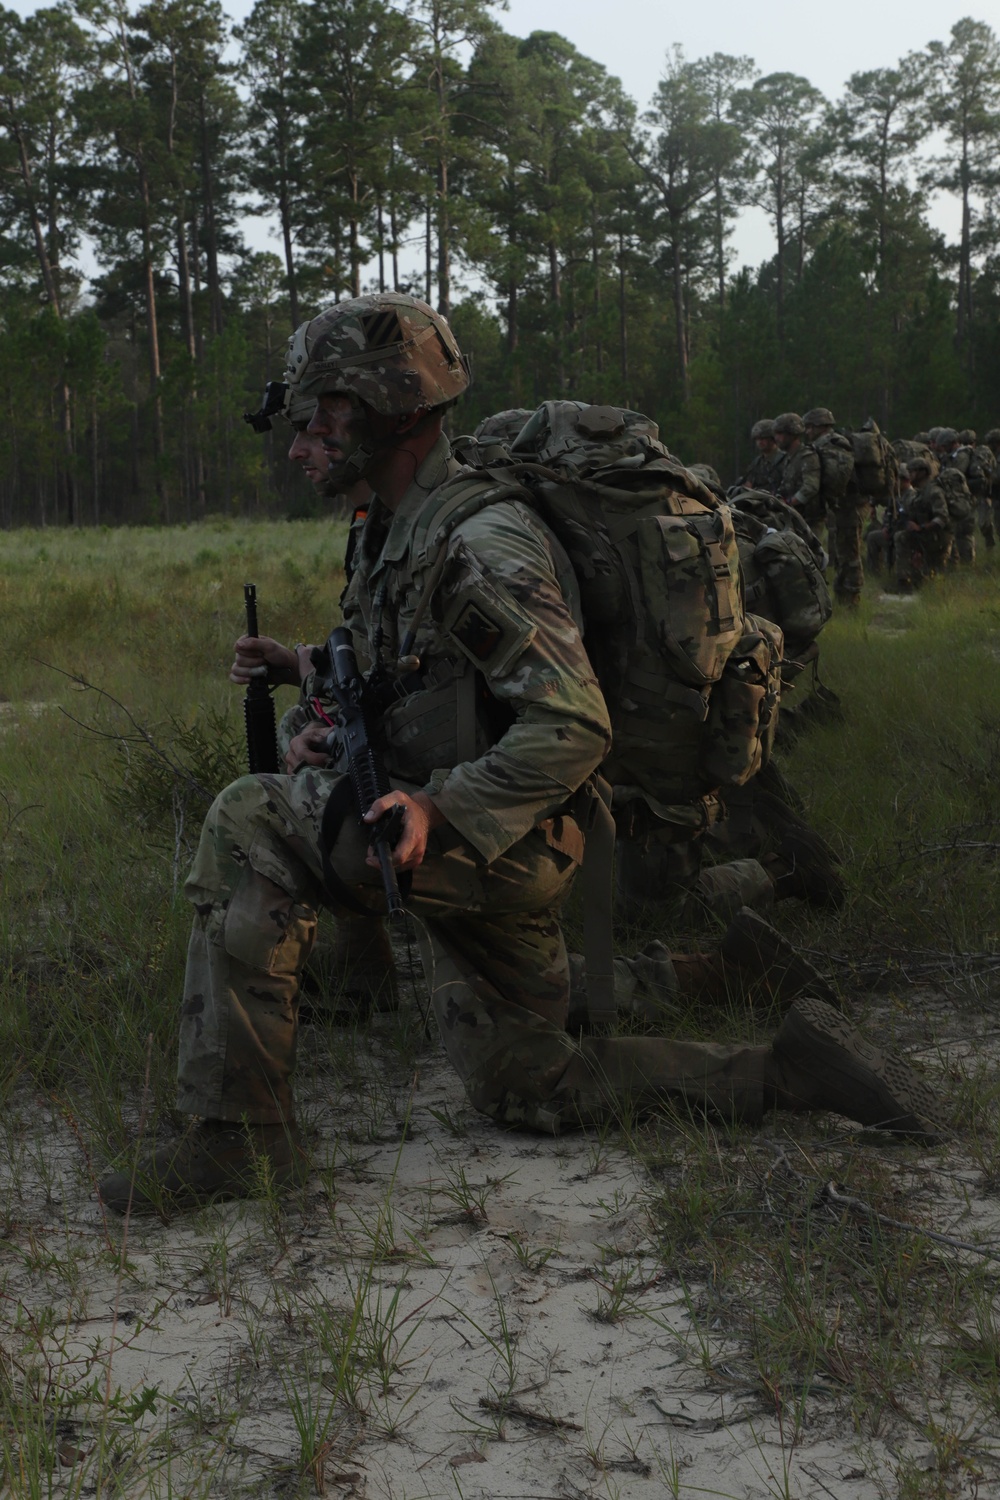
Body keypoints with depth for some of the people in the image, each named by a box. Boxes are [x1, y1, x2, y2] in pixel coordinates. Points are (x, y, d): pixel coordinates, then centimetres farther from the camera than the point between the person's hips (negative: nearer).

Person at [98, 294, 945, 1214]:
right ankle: (787, 1072, 20)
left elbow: (573, 729, -26)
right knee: (528, 1093, 17)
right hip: (466, 855, 10)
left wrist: (442, 811, -32)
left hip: (506, 848, -10)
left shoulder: (481, 543, -20)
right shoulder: (393, 533, 11)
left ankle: (239, 1133, -16)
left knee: (248, 827, -20)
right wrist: (309, 666, 8)